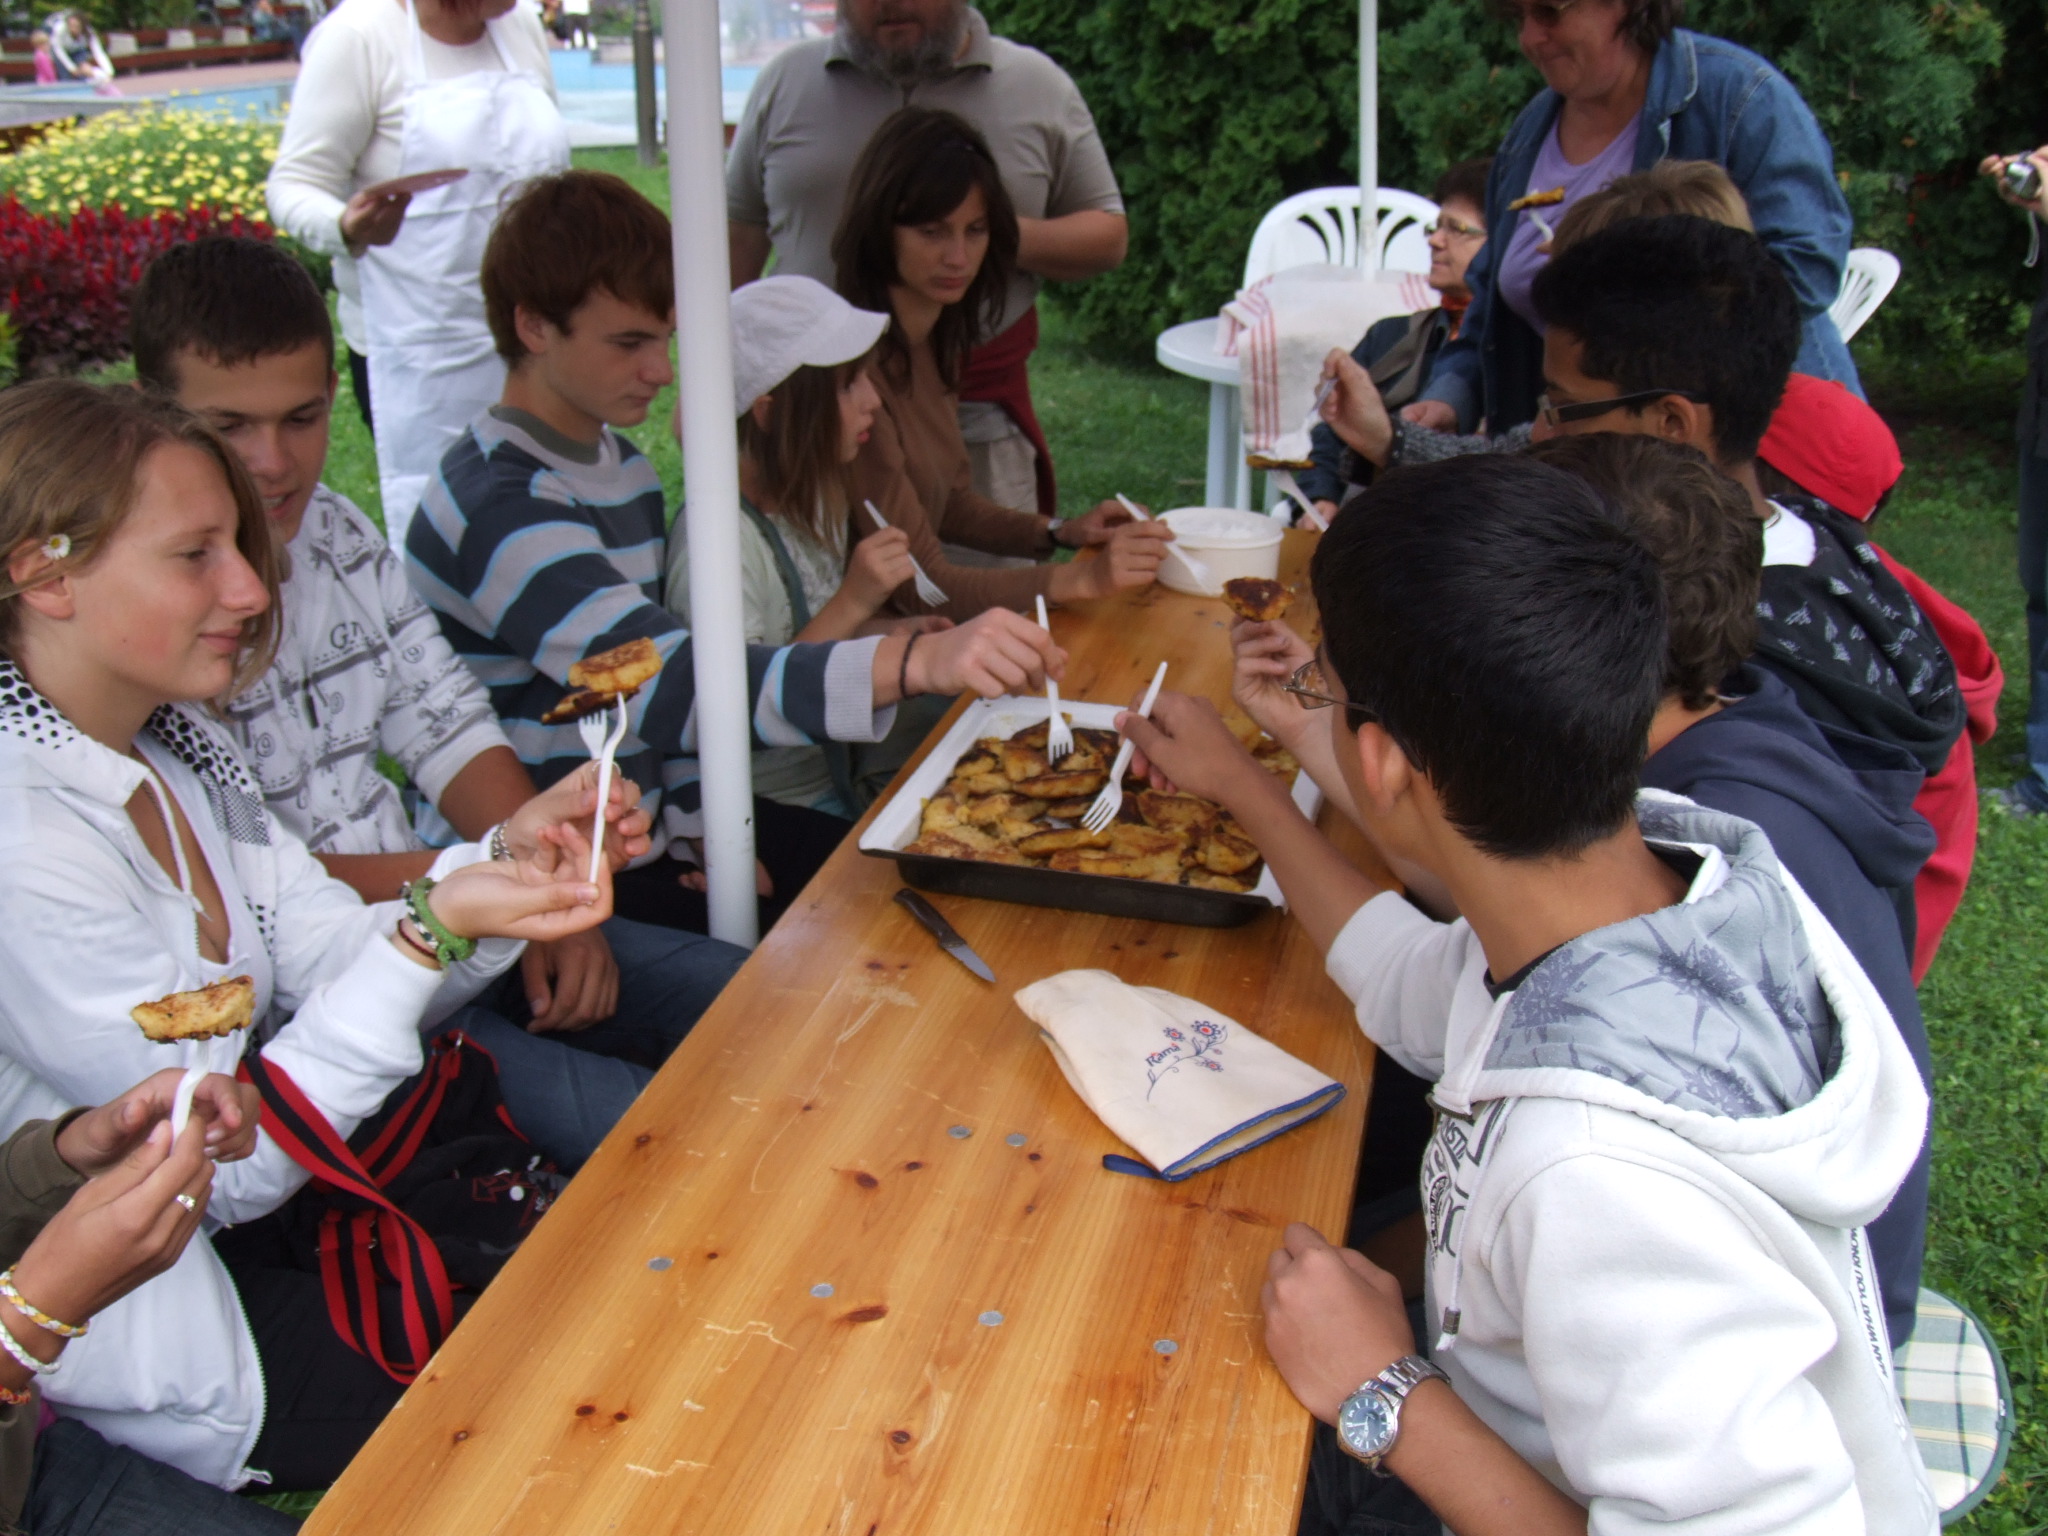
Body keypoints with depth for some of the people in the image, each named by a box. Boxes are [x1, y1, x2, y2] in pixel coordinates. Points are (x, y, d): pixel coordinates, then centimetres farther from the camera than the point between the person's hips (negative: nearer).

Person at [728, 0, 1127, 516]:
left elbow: (1109, 235, 8)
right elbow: (738, 233, 12)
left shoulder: (1040, 85, 6)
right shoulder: (786, 80, 8)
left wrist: (1008, 239, -12)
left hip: (979, 421, 0)